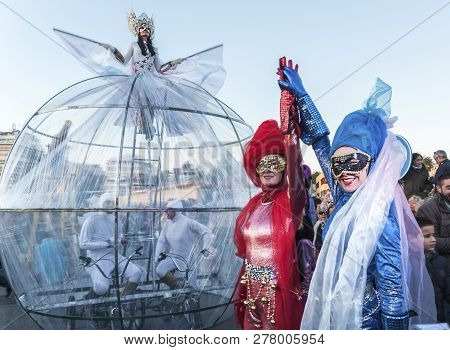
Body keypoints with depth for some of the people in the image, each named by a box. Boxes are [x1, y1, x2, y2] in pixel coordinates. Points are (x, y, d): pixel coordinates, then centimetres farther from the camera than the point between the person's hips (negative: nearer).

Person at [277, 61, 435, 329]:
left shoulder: (378, 213, -22)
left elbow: (392, 287, -20)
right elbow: (320, 140, 3)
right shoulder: (347, 199, -3)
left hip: (362, 319, -7)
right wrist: (300, 94, 6)